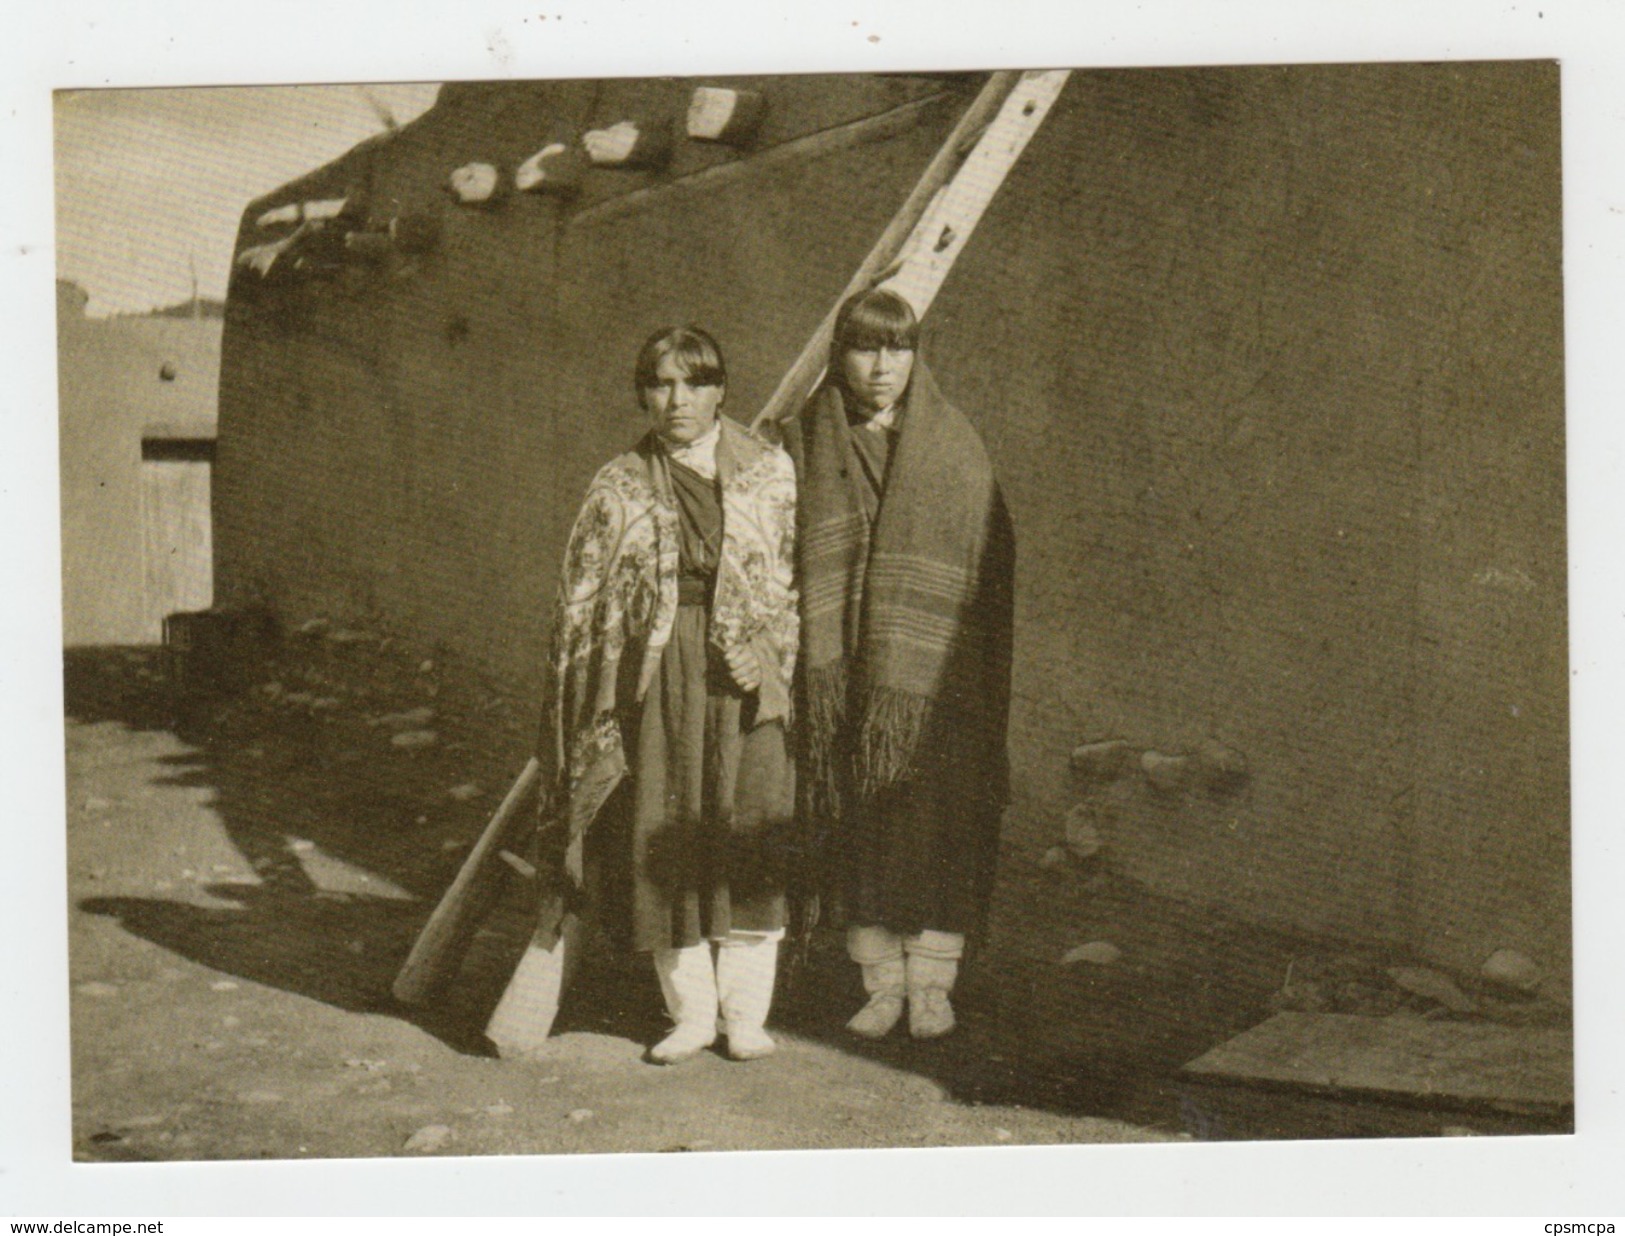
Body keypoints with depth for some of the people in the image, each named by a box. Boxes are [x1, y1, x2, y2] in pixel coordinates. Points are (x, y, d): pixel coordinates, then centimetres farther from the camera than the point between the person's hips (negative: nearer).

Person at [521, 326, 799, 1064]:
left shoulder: (772, 473, 7)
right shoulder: (617, 490, 8)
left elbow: (799, 578, 7)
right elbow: (581, 603, 8)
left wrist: (779, 662, -4)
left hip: (745, 678, -1)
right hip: (656, 680, 1)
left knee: (749, 838, -2)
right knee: (666, 843, 2)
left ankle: (746, 1012, 10)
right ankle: (691, 1012, 15)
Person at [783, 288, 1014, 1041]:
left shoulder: (951, 444, 4)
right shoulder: (806, 444, 7)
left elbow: (991, 560, 3)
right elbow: (785, 563, 7)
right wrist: (806, 660, -3)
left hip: (931, 669, -1)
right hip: (843, 673, 1)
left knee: (937, 823, -2)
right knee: (856, 826, 4)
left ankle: (931, 983, 9)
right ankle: (881, 981, 15)